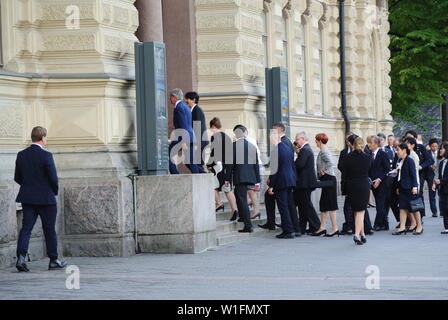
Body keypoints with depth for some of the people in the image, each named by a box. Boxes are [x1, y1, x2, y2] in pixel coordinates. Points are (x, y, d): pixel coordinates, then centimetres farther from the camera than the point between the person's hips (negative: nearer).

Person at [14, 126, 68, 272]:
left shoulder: (21, 155, 3)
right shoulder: (46, 155, -14)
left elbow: (17, 178, 9)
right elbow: (53, 178, -14)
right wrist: (55, 191, 5)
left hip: (27, 198, 4)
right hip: (46, 198, -4)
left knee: (26, 227, 1)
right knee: (49, 230, 7)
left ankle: (21, 258, -15)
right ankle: (54, 260, 17)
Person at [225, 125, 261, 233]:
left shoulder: (233, 146, -6)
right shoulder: (252, 146, 8)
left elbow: (230, 163, -7)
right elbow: (256, 164, 10)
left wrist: (227, 179, -2)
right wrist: (257, 181, 14)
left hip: (239, 177, -5)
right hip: (250, 177, 5)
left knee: (242, 200, -5)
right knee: (241, 198, 21)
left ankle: (248, 226, -10)